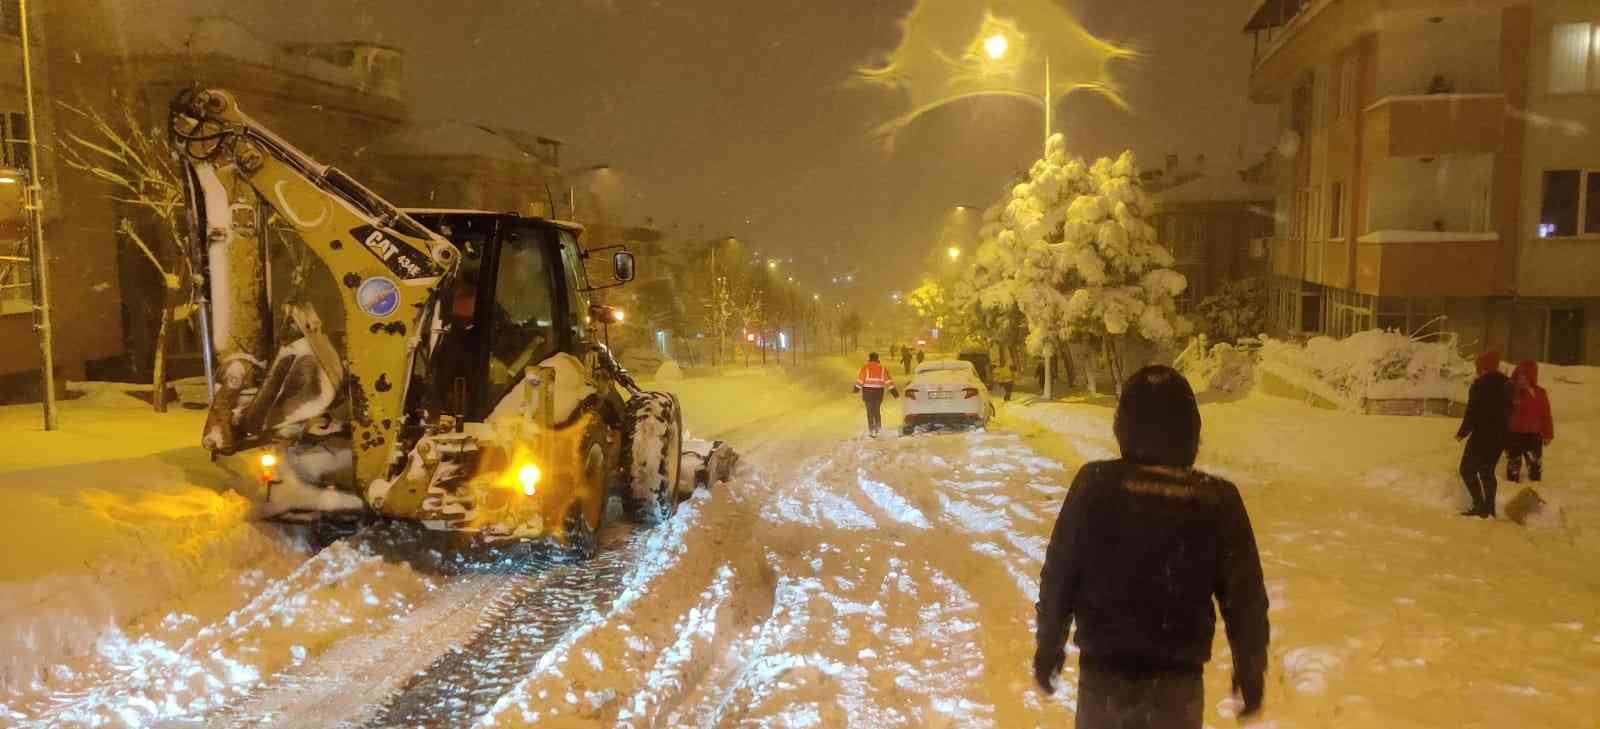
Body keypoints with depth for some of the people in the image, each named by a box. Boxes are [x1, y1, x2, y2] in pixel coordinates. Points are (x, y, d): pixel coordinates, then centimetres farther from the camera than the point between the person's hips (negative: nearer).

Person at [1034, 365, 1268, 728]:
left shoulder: (1095, 484, -12)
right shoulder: (1218, 501, -10)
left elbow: (1058, 575, -6)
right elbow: (1245, 597, -3)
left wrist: (1049, 643, 9)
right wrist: (1251, 665, 13)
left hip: (1103, 671, 0)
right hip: (1179, 678, 0)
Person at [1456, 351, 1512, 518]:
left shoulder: (1480, 385, -15)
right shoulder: (1506, 384, 10)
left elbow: (1472, 412, -16)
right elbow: (1508, 411, 16)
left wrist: (1462, 433, -7)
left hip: (1482, 435, -8)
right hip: (1500, 435, 8)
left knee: (1468, 469, 0)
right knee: (1488, 471, 15)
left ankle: (1480, 506, -8)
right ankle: (1489, 509, 15)